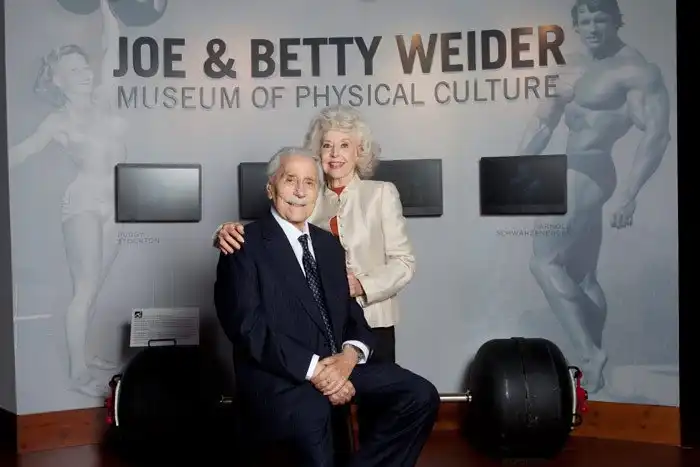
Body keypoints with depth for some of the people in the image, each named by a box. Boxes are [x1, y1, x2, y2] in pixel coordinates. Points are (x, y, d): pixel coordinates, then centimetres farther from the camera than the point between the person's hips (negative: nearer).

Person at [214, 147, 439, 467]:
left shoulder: (329, 244, 18)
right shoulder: (247, 245, -3)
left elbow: (351, 311, 14)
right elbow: (247, 325, -13)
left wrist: (350, 354, -9)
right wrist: (313, 368, -20)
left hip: (337, 365, 6)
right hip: (278, 375, -5)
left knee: (421, 396, -12)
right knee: (311, 415, -33)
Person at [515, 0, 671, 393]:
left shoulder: (636, 70, -12)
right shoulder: (573, 69, 14)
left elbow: (657, 133, -19)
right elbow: (543, 123, 19)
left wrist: (629, 193, -27)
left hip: (588, 174, -9)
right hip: (574, 174, 9)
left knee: (545, 262, -13)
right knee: (582, 276, 12)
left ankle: (589, 353, -11)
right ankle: (593, 357, 21)